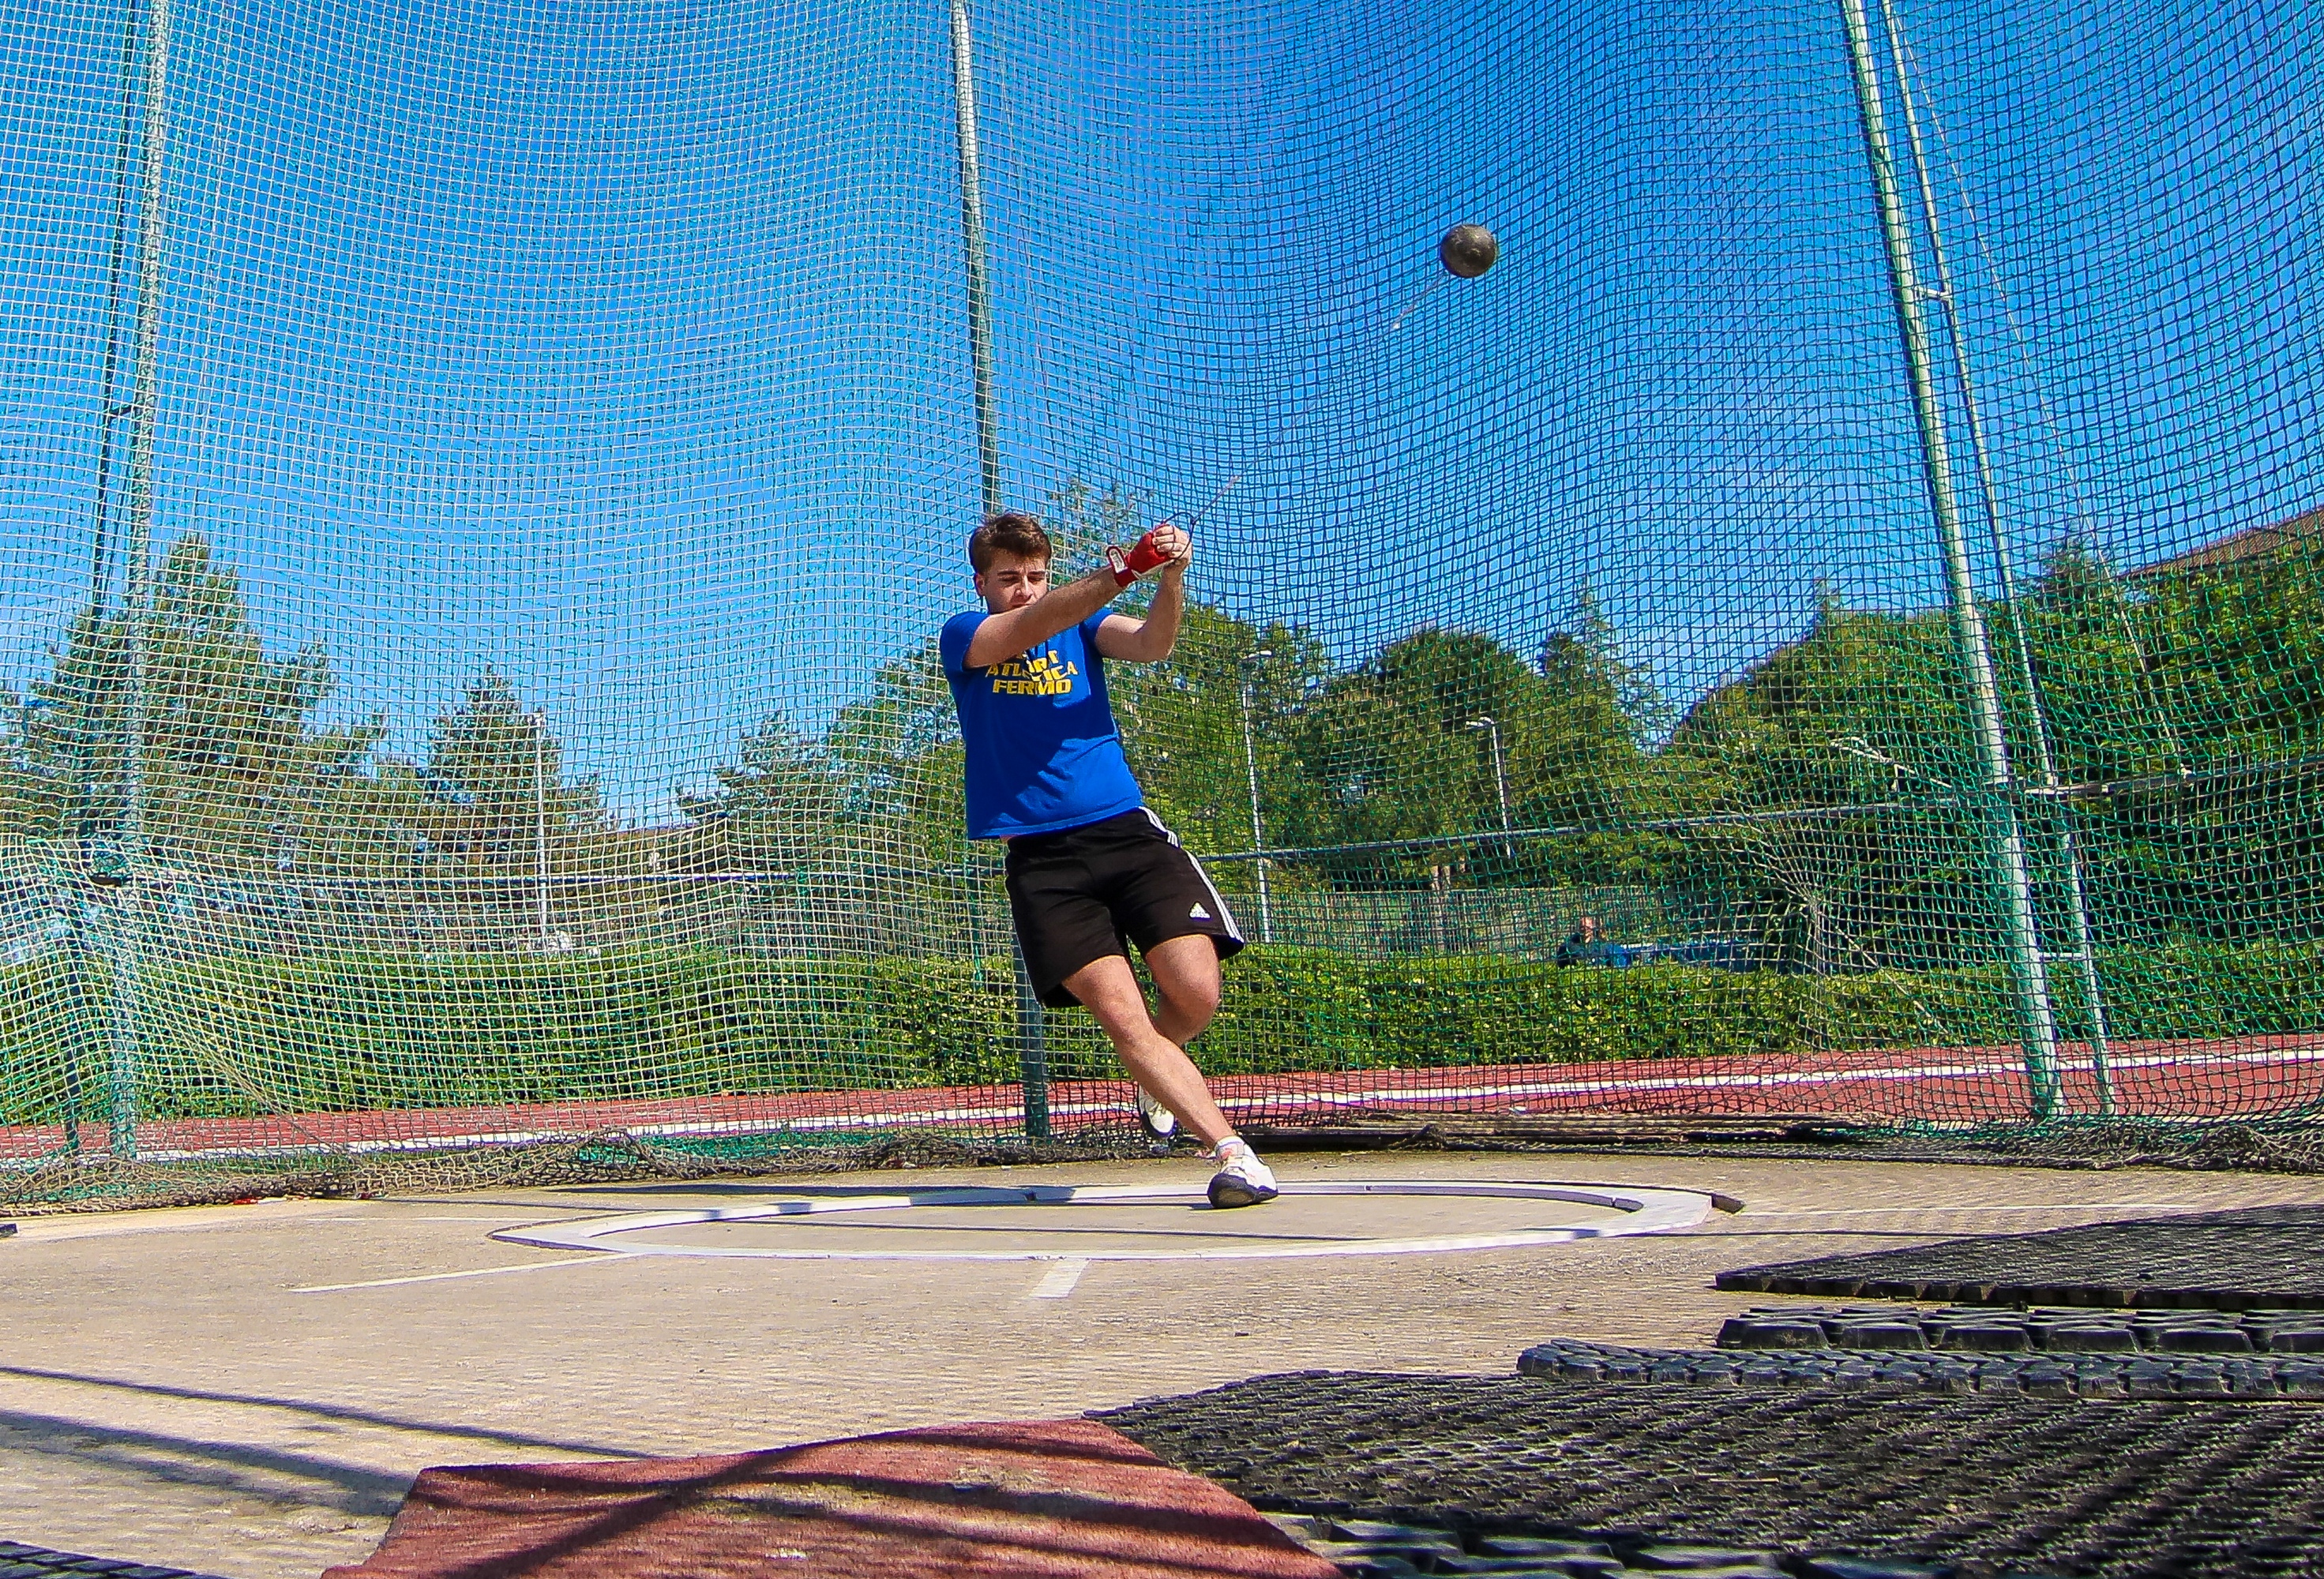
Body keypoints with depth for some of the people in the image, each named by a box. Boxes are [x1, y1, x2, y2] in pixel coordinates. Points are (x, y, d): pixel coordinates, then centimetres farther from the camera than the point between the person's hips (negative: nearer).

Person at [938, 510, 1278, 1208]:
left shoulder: (1082, 624, 14)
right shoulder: (962, 636, 7)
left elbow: (1151, 644, -8)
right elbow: (1025, 631, -15)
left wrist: (1171, 577, -30)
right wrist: (1117, 573, -30)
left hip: (1127, 830, 2)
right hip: (1041, 856, -2)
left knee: (1196, 994, -11)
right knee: (1122, 1016, -13)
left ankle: (1153, 1077, 23)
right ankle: (1232, 1150, -4)